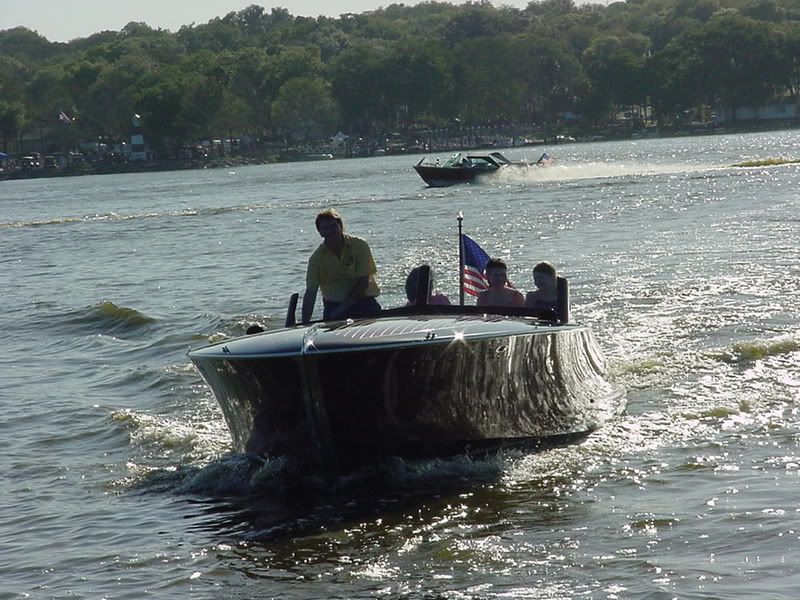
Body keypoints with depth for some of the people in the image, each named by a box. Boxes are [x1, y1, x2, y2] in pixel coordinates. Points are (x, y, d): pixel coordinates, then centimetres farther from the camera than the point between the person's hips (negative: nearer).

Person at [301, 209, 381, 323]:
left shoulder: (359, 246, -7)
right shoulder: (317, 258, -2)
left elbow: (363, 282, -9)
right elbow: (310, 293, -5)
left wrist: (342, 307, -15)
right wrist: (305, 323, -16)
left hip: (362, 300, -1)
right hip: (333, 304, 1)